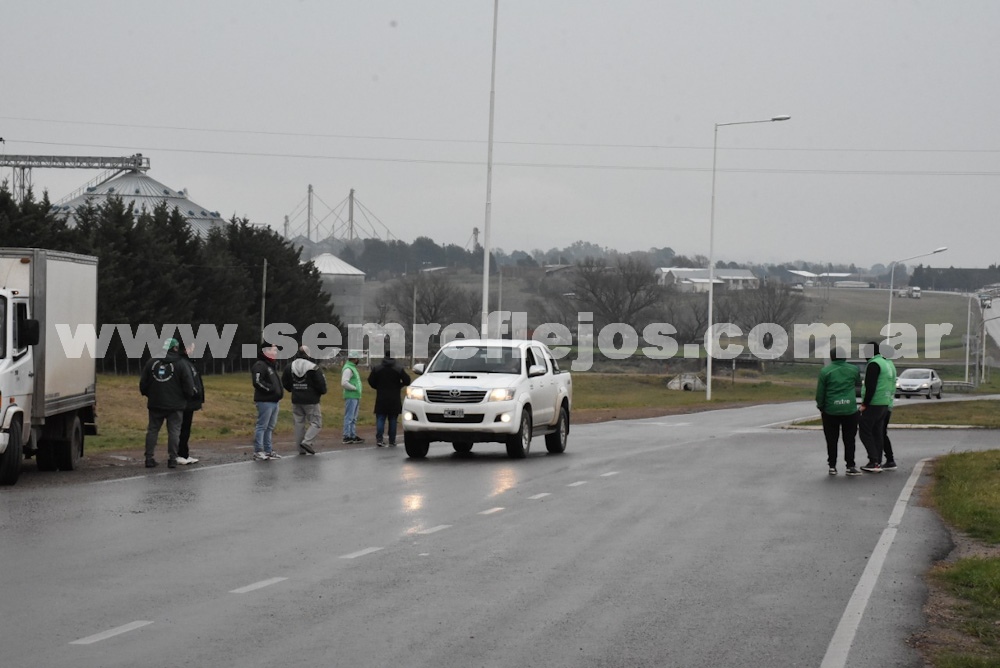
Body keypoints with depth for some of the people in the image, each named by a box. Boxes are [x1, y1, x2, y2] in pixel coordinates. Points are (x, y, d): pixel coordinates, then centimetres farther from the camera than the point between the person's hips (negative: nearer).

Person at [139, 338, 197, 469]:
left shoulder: (151, 363, 3)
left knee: (152, 430, 10)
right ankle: (172, 459, -2)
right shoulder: (181, 365, -8)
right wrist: (188, 396, 12)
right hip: (175, 405, -3)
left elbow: (143, 384, 7)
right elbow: (189, 388, -9)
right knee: (174, 431, 2)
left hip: (155, 404, 3)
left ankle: (149, 458, 7)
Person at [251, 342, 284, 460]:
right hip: (265, 401, -10)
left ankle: (268, 450, 18)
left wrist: (280, 390, 16)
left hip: (274, 401, 10)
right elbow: (257, 382, -21)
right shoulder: (259, 366, -11)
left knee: (270, 427, 13)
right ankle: (258, 451, -8)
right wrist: (270, 388, -19)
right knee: (262, 426, -9)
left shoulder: (272, 366, 21)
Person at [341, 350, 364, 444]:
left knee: (353, 418, 14)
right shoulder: (348, 369, -15)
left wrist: (359, 397, 19)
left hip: (355, 397, 10)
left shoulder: (353, 368, 18)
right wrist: (355, 388, -15)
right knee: (349, 417, -8)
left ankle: (353, 435, 19)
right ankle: (347, 436, -6)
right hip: (350, 397, -10)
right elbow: (344, 383, -25)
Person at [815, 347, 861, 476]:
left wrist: (821, 407, 9)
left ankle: (832, 466, 7)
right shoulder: (853, 369, 1)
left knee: (832, 440, 7)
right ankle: (850, 466, 4)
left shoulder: (825, 371, -5)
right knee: (849, 439, 7)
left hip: (831, 410, -1)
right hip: (850, 409, 1)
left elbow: (820, 392, -3)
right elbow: (858, 383, 19)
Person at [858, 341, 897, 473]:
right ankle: (878, 463, 11)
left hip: (873, 404, -9)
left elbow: (871, 387, -20)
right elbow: (892, 385, 19)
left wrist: (864, 404, -16)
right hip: (885, 404, 9)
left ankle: (874, 461, -11)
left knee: (865, 432, -4)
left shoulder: (873, 364, -13)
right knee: (878, 433, 11)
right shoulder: (889, 364, 16)